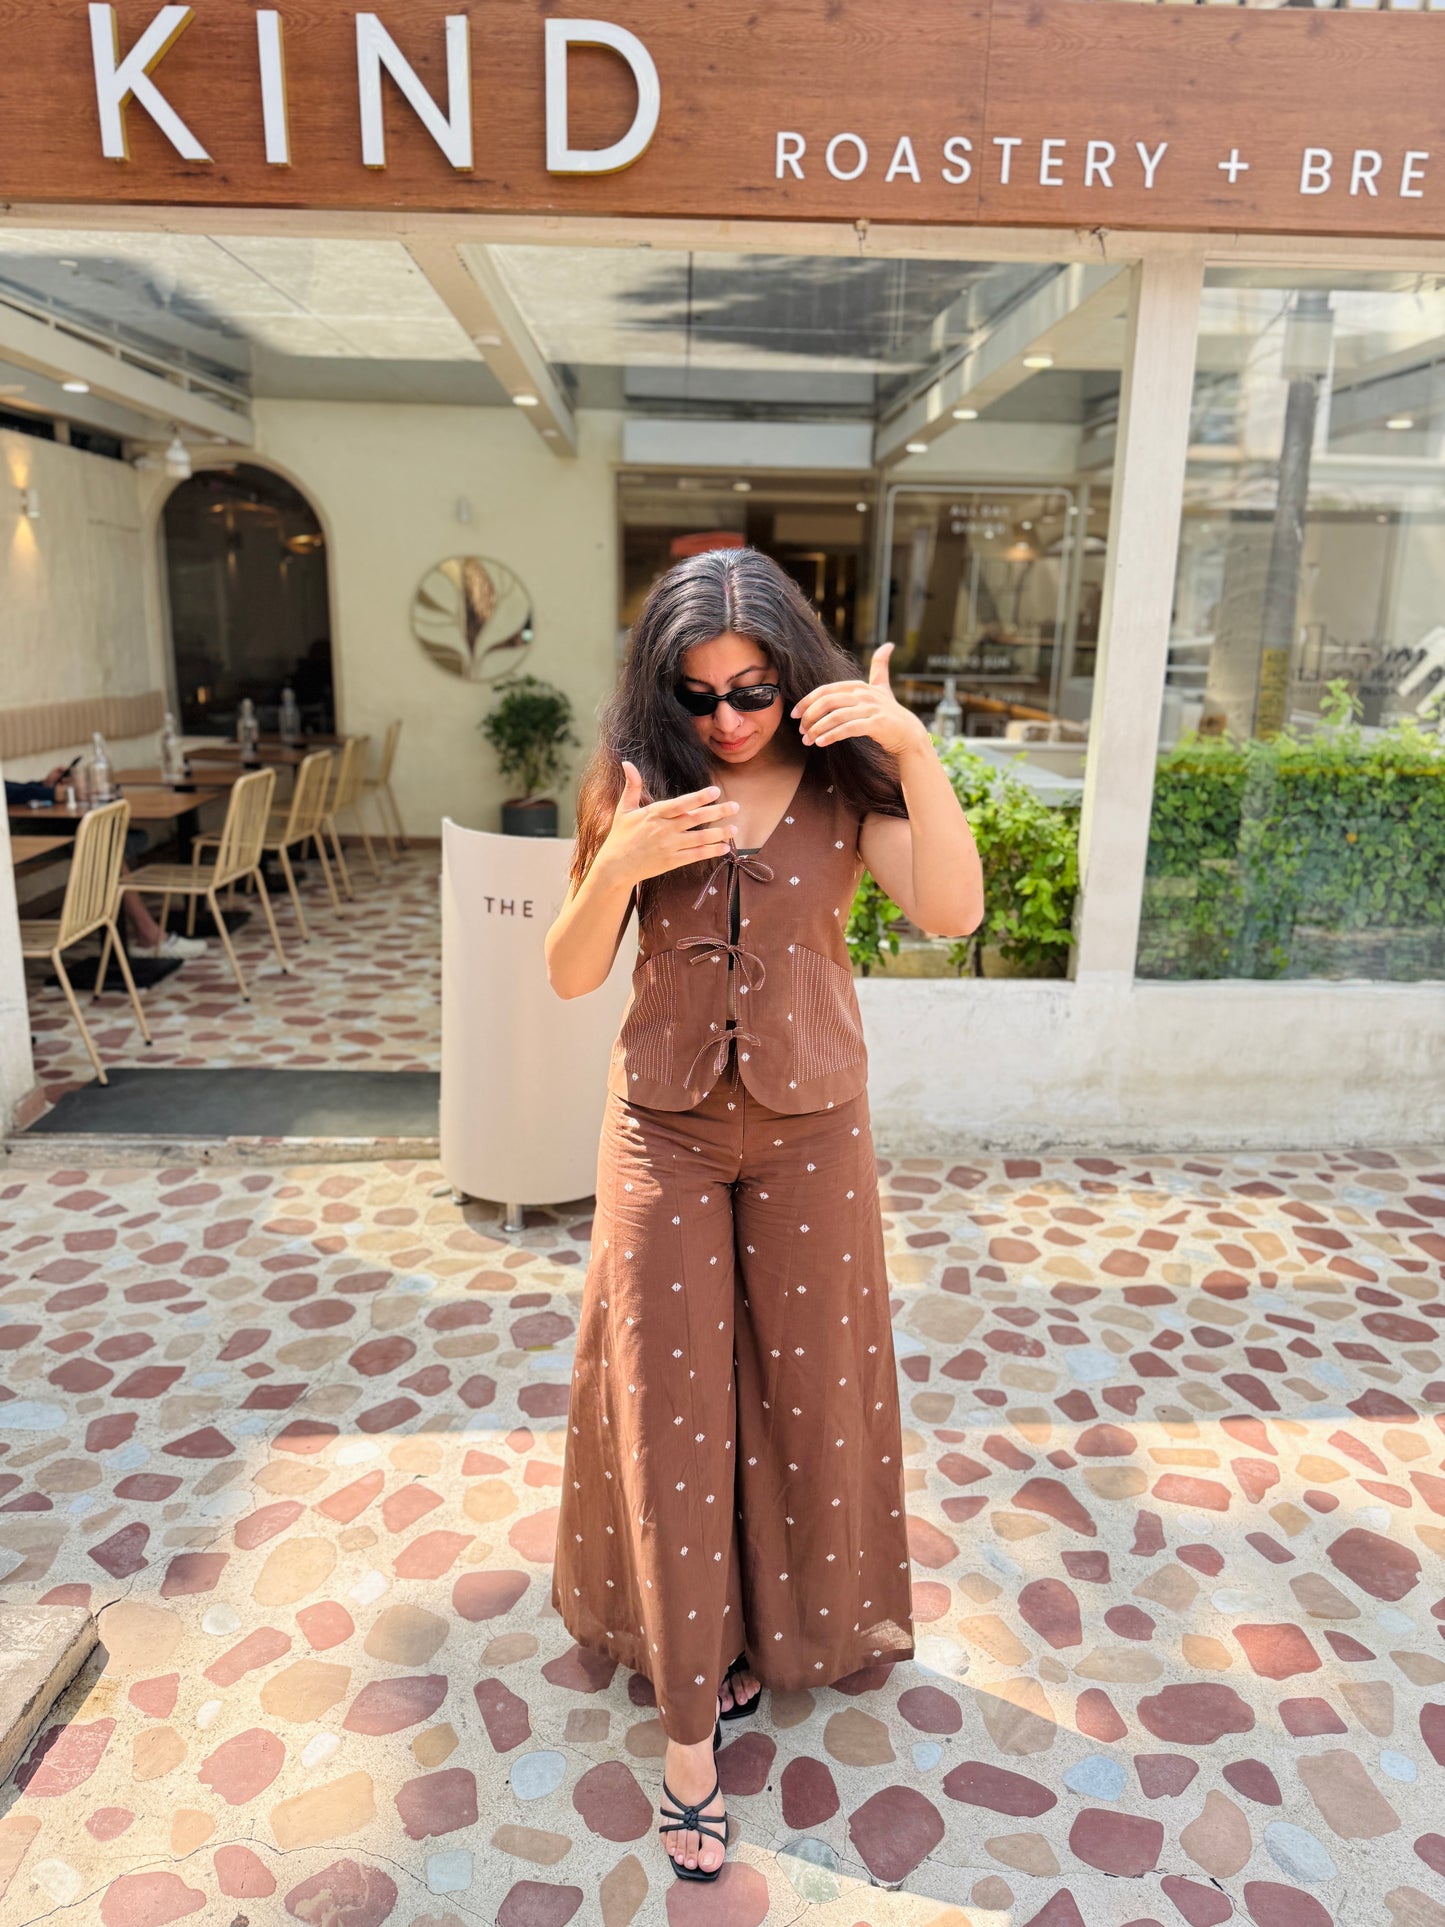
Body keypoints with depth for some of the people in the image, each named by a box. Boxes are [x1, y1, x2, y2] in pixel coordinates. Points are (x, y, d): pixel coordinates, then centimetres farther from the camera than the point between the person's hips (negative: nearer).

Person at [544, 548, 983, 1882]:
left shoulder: (846, 785, -7)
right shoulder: (633, 788, -4)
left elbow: (953, 911, -22)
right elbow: (570, 975, -7)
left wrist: (914, 748, -31)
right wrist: (620, 865, -25)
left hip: (809, 1129, 0)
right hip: (666, 1131, 0)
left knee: (805, 1380, 15)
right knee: (671, 1403, 5)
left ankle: (787, 1617, 43)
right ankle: (691, 1723, 21)